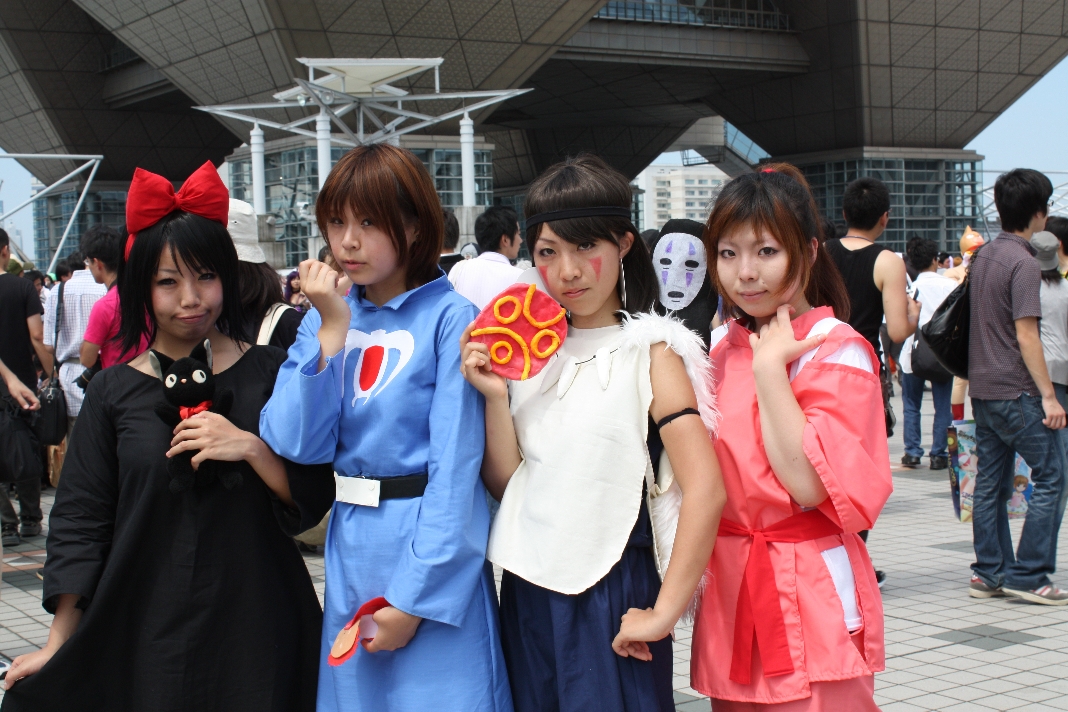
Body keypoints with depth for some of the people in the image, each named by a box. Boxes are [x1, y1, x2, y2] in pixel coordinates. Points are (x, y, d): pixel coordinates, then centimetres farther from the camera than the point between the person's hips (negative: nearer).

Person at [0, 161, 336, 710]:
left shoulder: (268, 374, 1)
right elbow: (81, 522, 5)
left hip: (254, 629, 0)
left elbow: (313, 500, -2)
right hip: (145, 633, 0)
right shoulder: (114, 392, 3)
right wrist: (58, 645, 1)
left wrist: (250, 447, -19)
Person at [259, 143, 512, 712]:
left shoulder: (450, 318, -10)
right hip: (350, 543, 5)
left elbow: (455, 465, -14)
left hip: (431, 543, -5)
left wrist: (413, 595, -15)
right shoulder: (325, 318, 6)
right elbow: (296, 443, -4)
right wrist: (332, 330, -11)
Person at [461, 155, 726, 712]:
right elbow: (506, 486, 4)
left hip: (609, 598, -5)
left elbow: (705, 489, -19)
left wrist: (664, 613, -17)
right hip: (527, 594, 5)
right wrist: (494, 396, -9)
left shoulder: (648, 351, -9)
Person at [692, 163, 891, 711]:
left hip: (808, 595, -6)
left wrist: (769, 367, -18)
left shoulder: (836, 351, -9)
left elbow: (812, 483, -21)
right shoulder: (722, 347, 10)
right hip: (729, 589, 6)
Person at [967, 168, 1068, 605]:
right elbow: (1026, 335, -18)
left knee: (991, 480, 10)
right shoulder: (1024, 263, -14)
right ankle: (1028, 575, -4)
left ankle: (989, 573, 13)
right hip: (1016, 390, -9)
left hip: (983, 387, 9)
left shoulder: (983, 256, 11)